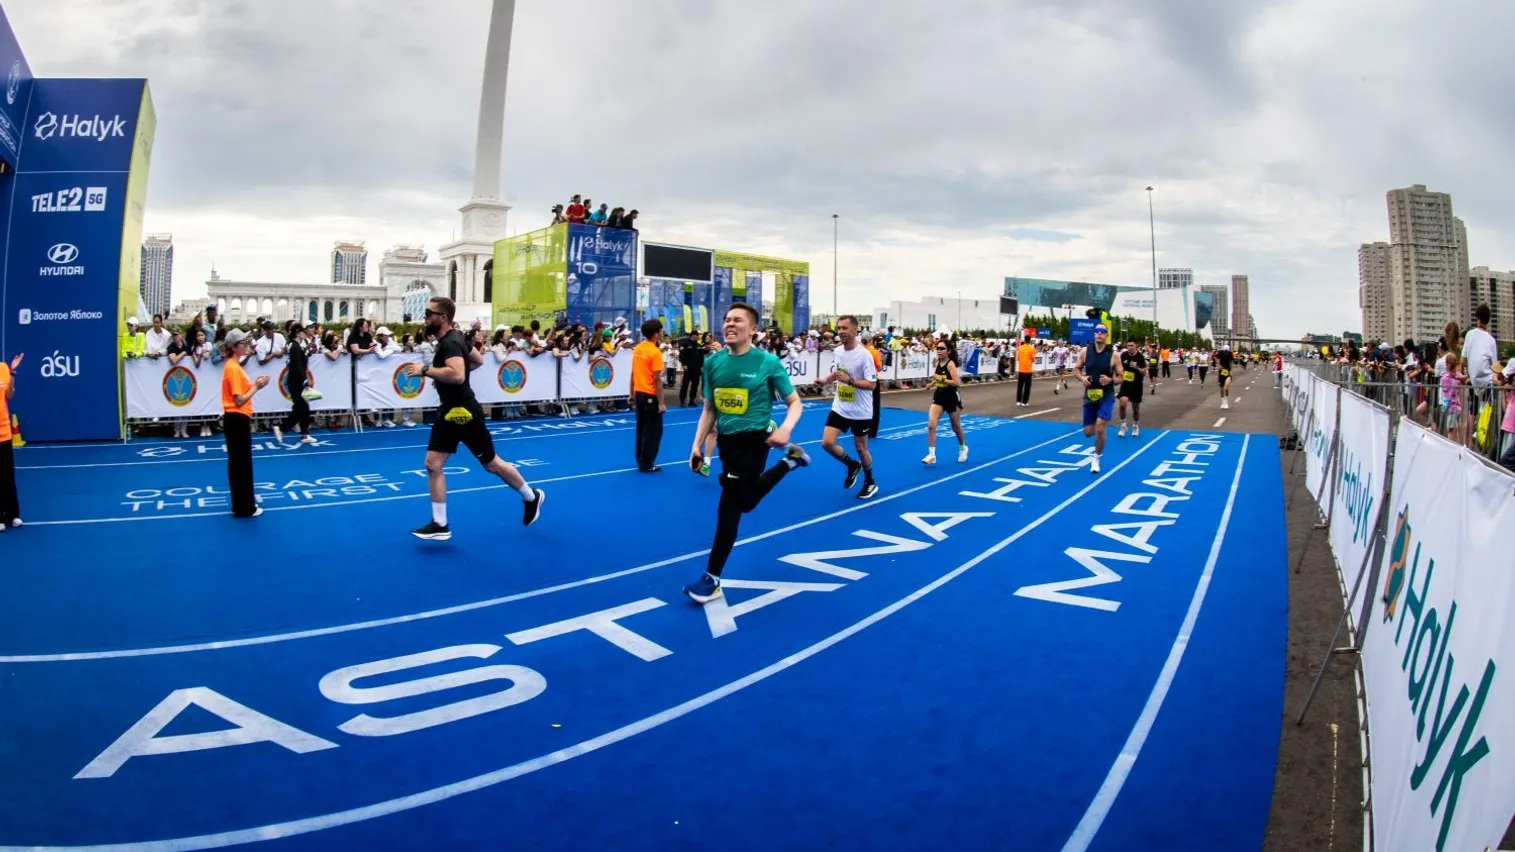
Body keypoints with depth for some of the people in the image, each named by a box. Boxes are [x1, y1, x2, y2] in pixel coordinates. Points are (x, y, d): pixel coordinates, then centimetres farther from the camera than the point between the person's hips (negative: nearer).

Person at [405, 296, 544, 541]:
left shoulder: (450, 343, -22)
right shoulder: (453, 338, 8)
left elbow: (457, 375, -39)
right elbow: (478, 360, 23)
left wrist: (425, 370, -33)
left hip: (464, 413, -10)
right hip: (448, 412, 10)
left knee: (492, 464, 6)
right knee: (433, 464, 2)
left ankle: (531, 497, 27)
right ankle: (440, 525, 6)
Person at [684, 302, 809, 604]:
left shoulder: (768, 362, -12)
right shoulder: (713, 362, 2)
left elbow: (795, 403, -5)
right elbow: (709, 409, 11)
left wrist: (786, 428, -26)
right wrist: (697, 445, 4)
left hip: (753, 440, -7)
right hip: (726, 440, 7)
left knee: (728, 507, -9)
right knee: (745, 501, 21)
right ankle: (789, 460, 41)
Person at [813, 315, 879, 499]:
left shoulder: (864, 354, -20)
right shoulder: (837, 351, -1)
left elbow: (872, 384, -22)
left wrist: (849, 380, -34)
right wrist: (825, 380, -2)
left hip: (860, 411, -5)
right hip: (840, 407, 5)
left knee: (861, 448, 8)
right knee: (827, 443, -5)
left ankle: (870, 483, 33)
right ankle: (852, 465, 23)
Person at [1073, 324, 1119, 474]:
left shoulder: (1113, 355, -7)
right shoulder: (1085, 351, -2)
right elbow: (1076, 369, 8)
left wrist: (1110, 380, -22)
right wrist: (1082, 378, -13)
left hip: (1106, 397, -3)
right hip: (1090, 396, 3)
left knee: (1099, 429, -16)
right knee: (1088, 432, 8)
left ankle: (1097, 459, 6)